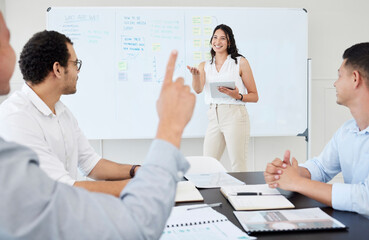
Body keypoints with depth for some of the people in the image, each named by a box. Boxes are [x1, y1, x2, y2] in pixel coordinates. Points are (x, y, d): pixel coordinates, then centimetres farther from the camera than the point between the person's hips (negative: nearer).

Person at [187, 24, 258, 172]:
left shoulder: (240, 62, 4)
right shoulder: (205, 66, 15)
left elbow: (254, 96, 3)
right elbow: (198, 89, -3)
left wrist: (238, 96, -16)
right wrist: (195, 75, -23)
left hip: (235, 116, -4)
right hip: (214, 118, 4)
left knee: (238, 167, -4)